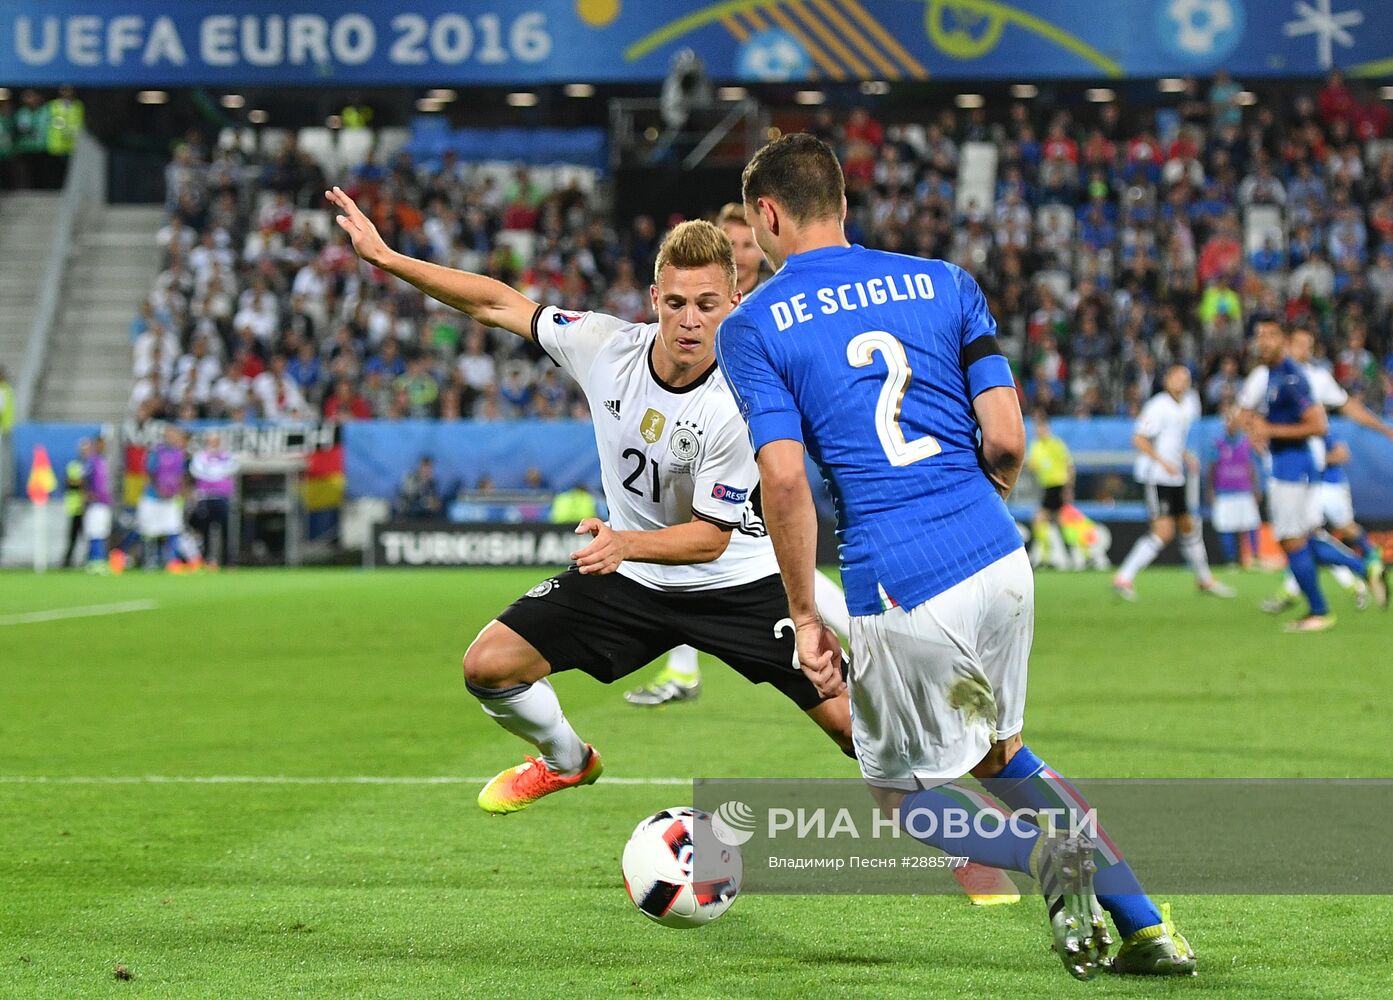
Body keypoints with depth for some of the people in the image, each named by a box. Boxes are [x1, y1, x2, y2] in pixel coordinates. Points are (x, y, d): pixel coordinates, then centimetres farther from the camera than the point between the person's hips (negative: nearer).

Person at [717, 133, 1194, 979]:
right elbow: (1007, 439, 4)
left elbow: (785, 480, -10)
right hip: (1000, 561, 4)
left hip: (901, 592, -4)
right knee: (1000, 756, 26)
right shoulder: (944, 283, 11)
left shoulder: (752, 328, 1)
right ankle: (1147, 926, 16)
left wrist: (804, 616, -3)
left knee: (903, 794, 16)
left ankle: (1051, 855, -12)